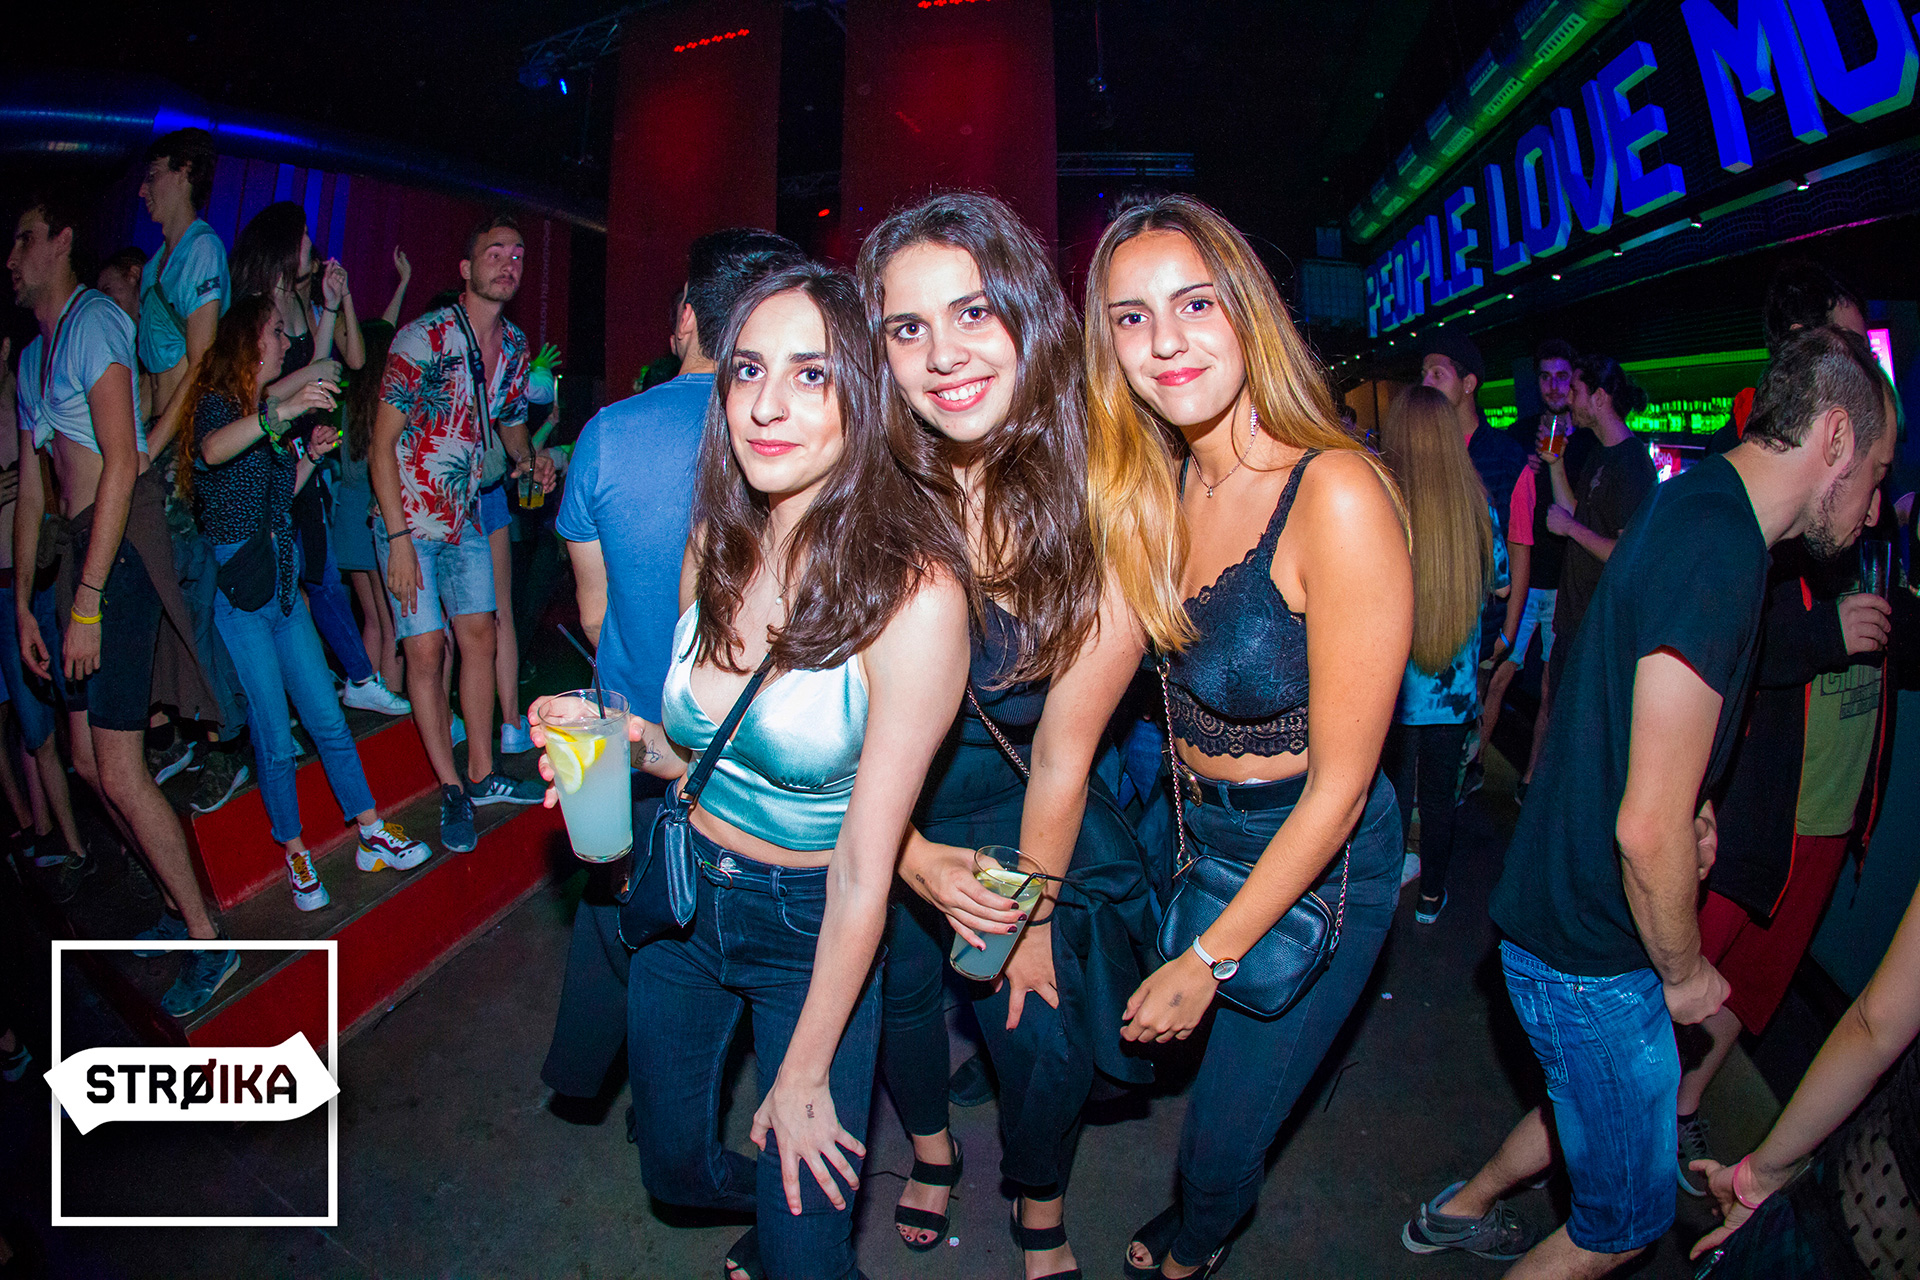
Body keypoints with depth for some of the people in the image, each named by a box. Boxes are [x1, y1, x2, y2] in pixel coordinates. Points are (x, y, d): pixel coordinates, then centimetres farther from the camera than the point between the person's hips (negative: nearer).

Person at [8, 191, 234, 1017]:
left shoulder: (93, 322, -9)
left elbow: (121, 465, -17)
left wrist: (88, 602, -19)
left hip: (123, 546, -9)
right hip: (80, 548, 9)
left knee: (119, 773, -9)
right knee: (89, 761, 11)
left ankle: (209, 942, 3)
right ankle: (183, 909, 24)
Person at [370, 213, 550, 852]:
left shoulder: (514, 345, 3)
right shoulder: (422, 339, -17)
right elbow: (383, 445, -16)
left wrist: (527, 458, -4)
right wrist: (398, 539, -21)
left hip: (465, 516, 6)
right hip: (409, 518, -6)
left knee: (479, 638, 7)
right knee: (426, 652, -4)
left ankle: (482, 774, 19)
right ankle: (451, 790, 8)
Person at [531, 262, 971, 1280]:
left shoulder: (913, 593, -27)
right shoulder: (715, 547, -7)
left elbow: (864, 868, -21)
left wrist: (804, 1076, -12)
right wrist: (628, 738, -14)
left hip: (812, 929, -5)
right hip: (683, 893, 6)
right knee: (674, 1166, 23)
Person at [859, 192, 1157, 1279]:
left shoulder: (1102, 508, -26)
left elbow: (1062, 753, -16)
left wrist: (1030, 920, -6)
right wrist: (912, 859, -20)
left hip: (1025, 813, -1)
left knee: (1039, 1028, 6)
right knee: (900, 986, 18)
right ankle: (932, 1152, 54)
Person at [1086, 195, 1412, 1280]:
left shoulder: (1336, 496, -27)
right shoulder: (1158, 490, -6)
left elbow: (1338, 785, -22)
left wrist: (1211, 959, -15)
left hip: (1316, 866, -6)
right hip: (1194, 835, 6)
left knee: (1223, 1133, 12)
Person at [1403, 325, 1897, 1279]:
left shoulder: (1695, 507, 5)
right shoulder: (1718, 549, -27)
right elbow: (1648, 832, -29)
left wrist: (1687, 802, 11)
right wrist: (1684, 971, -13)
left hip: (1562, 907, 10)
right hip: (1593, 953, -10)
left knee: (1598, 1101, 31)